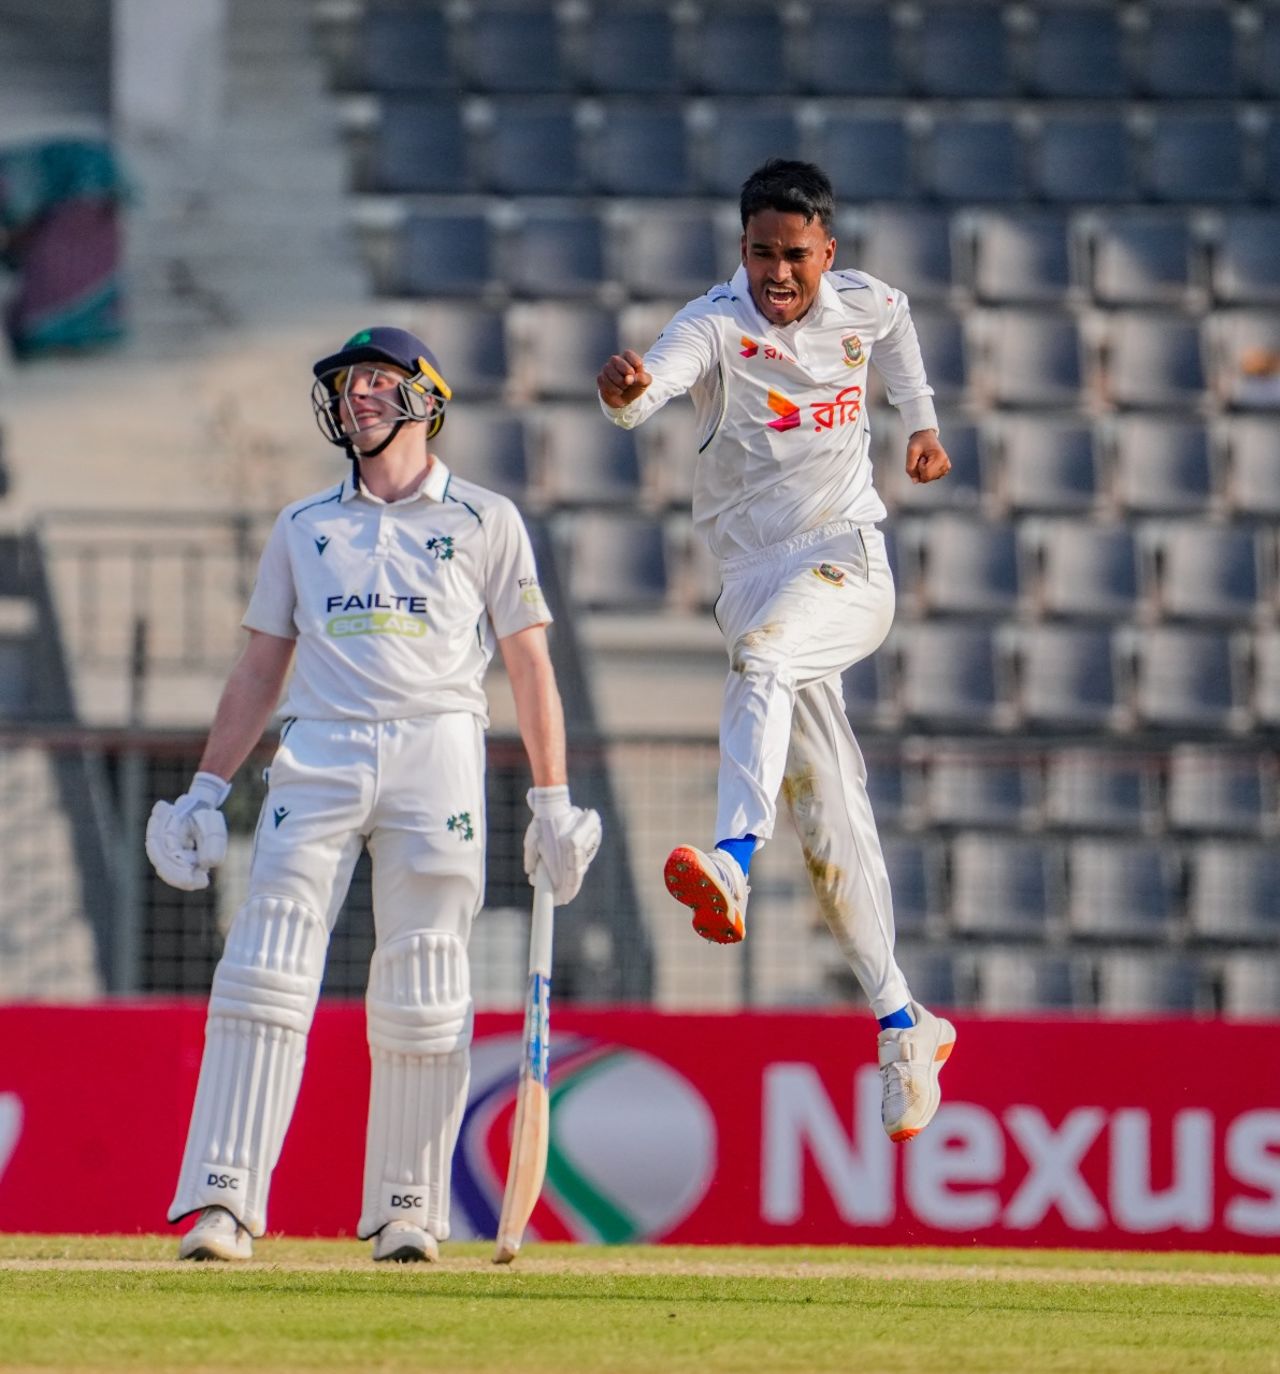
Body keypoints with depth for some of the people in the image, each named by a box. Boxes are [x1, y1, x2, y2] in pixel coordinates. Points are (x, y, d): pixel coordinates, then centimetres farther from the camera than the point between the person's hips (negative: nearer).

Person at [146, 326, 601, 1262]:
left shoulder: (485, 521, 11)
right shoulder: (302, 528, 19)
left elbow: (531, 665, 8)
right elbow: (259, 672, 19)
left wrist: (554, 801, 0)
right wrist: (206, 791, 9)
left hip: (437, 753, -2)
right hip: (318, 754, 2)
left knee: (422, 994, -4)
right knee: (268, 970, -11)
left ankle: (408, 1208, 5)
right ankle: (223, 1200, -16)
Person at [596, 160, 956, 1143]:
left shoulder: (864, 306, 1)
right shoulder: (718, 325, -10)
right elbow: (666, 372, -33)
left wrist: (921, 419, 29)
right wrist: (627, 389, -54)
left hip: (848, 568, -1)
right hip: (755, 575, 1)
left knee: (763, 654, -36)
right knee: (828, 818, 3)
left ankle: (733, 860, -56)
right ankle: (904, 1027, 14)